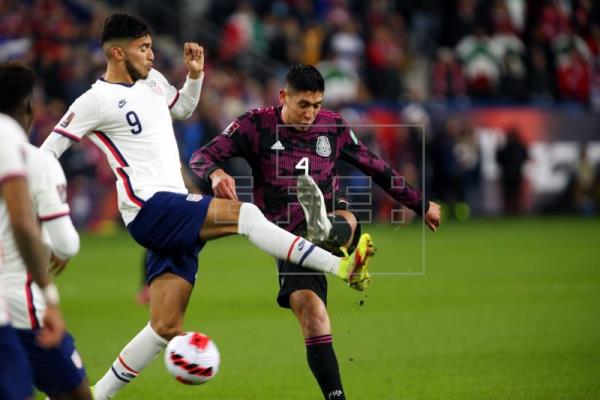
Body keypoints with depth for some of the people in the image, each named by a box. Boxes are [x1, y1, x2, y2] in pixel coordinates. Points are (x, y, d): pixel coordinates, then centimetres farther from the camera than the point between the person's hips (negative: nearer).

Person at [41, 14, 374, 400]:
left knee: (166, 327, 5)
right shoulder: (96, 100, -6)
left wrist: (196, 75, 16)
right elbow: (46, 154, -4)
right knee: (242, 213, -23)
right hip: (150, 209, -9)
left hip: (173, 216, 9)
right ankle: (341, 266, -26)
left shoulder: (151, 80, 16)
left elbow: (184, 108, 35)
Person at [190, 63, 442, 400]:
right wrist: (215, 173, -31)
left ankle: (324, 230, -72)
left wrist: (421, 204, 26)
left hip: (335, 220, 2)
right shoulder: (258, 125, -1)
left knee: (346, 220, -36)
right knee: (311, 311, -22)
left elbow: (376, 168, 21)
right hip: (289, 237, -2)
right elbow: (202, 157, -6)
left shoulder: (333, 126, 8)